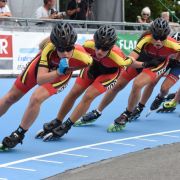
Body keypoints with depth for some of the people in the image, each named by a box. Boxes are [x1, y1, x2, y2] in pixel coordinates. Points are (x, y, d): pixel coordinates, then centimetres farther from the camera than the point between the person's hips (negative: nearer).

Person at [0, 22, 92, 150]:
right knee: (12, 97, 9)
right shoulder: (49, 48, -41)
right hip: (41, 65, 1)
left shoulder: (82, 57, -40)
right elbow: (40, 80, -41)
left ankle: (19, 135, 1)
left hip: (62, 75, -1)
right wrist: (59, 72, -54)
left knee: (36, 98, -20)